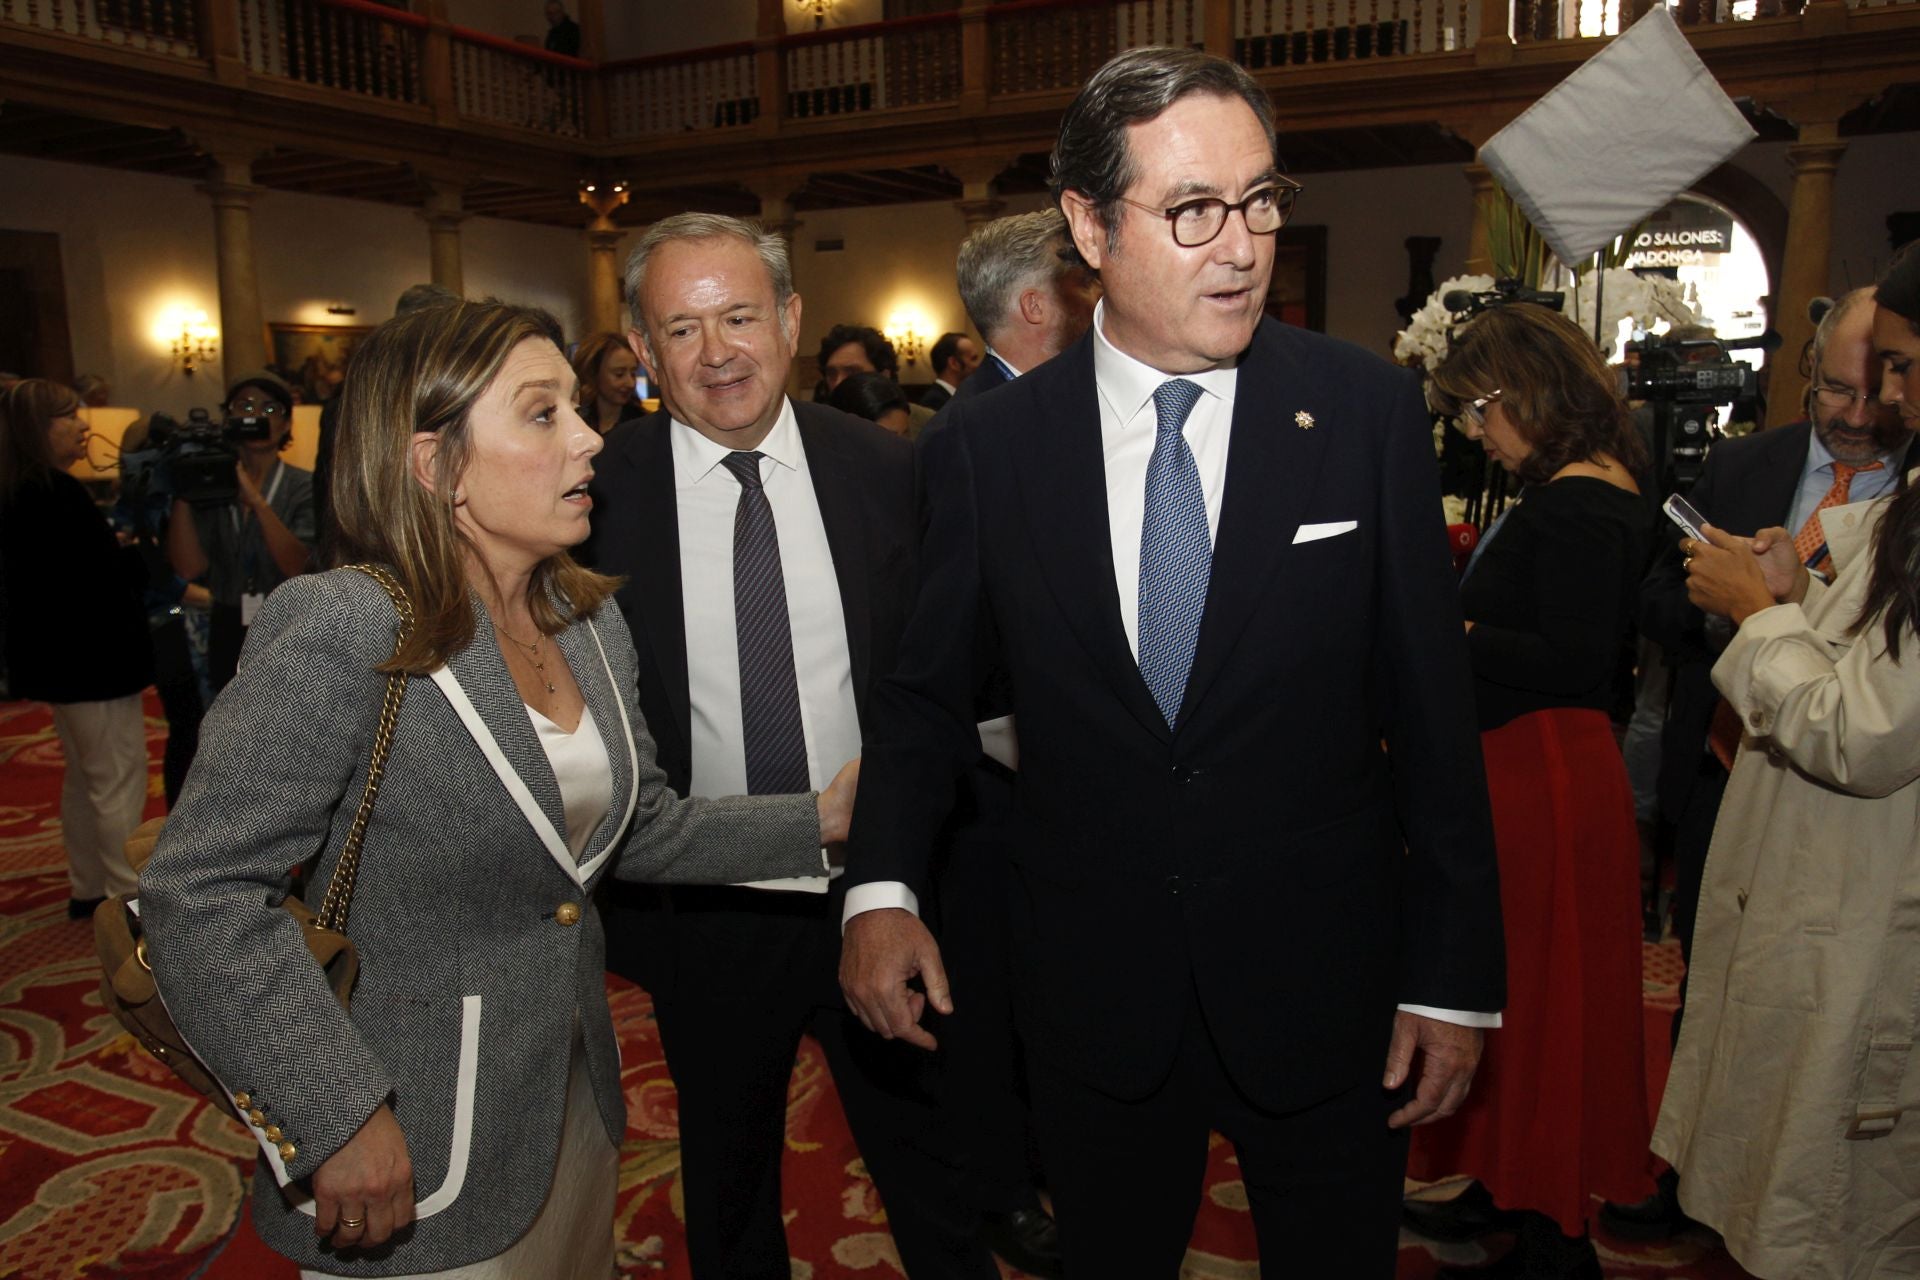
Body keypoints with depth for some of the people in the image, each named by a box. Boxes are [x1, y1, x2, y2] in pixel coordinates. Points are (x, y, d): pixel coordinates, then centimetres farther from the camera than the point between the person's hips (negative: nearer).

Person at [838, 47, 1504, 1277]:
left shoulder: (1368, 411, -8)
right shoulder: (987, 447, -7)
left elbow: (1432, 705, -5)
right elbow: (931, 690, 2)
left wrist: (1454, 976, -3)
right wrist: (884, 885, -13)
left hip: (1325, 987, 0)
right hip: (1094, 996, 1)